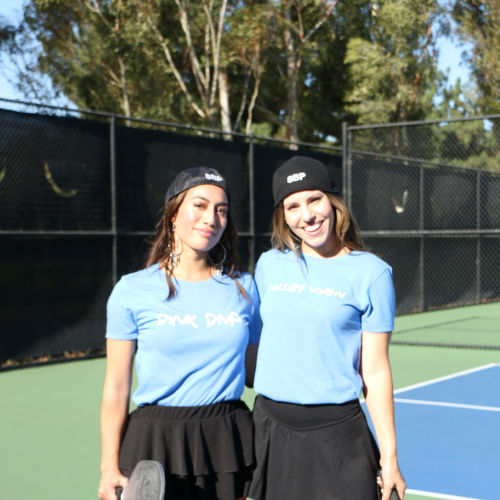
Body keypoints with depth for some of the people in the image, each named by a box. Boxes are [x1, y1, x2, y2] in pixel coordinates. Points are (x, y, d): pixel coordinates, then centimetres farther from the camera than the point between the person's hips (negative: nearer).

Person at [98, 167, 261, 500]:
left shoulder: (243, 286, 4)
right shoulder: (132, 291, -3)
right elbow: (116, 387, -1)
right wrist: (110, 466, -3)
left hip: (228, 439, 2)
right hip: (156, 442, -2)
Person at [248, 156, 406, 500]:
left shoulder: (370, 273, -5)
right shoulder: (270, 264, 5)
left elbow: (375, 370, -4)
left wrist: (389, 457, -4)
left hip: (337, 434, -3)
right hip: (269, 430, 3)